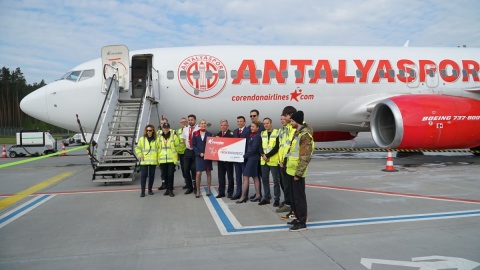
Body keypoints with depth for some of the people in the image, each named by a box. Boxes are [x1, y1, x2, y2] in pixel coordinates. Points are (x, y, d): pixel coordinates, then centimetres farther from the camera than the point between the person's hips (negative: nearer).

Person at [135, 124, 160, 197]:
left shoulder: (156, 139, 4)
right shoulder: (142, 139, 5)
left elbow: (159, 149, 6)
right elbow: (137, 149, 12)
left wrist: (158, 158, -1)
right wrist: (140, 155, 0)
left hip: (153, 161, 1)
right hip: (144, 161, -1)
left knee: (151, 175, 7)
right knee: (143, 175, -6)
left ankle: (150, 190, 20)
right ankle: (142, 191, -1)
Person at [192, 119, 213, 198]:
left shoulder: (209, 134, 3)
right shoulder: (195, 134, 3)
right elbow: (194, 145, 1)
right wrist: (200, 153, -9)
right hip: (198, 156, -1)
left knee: (208, 173, 7)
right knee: (198, 173, -7)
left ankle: (208, 190, 15)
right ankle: (198, 190, 4)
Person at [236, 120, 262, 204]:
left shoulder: (257, 136, -12)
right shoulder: (251, 135, 13)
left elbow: (253, 148, -16)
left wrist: (245, 155, -10)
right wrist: (245, 155, 3)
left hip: (253, 158, -9)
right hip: (249, 157, 9)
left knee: (245, 177, -7)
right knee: (255, 177, 11)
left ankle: (243, 197, -2)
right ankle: (257, 195, 17)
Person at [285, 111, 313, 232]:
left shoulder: (305, 135, -17)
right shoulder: (297, 133, 15)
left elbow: (305, 157, -21)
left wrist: (298, 173, -22)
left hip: (297, 172, -10)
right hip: (291, 170, 10)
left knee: (299, 196, -4)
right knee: (294, 195, 16)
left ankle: (302, 222, 4)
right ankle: (298, 218, 27)